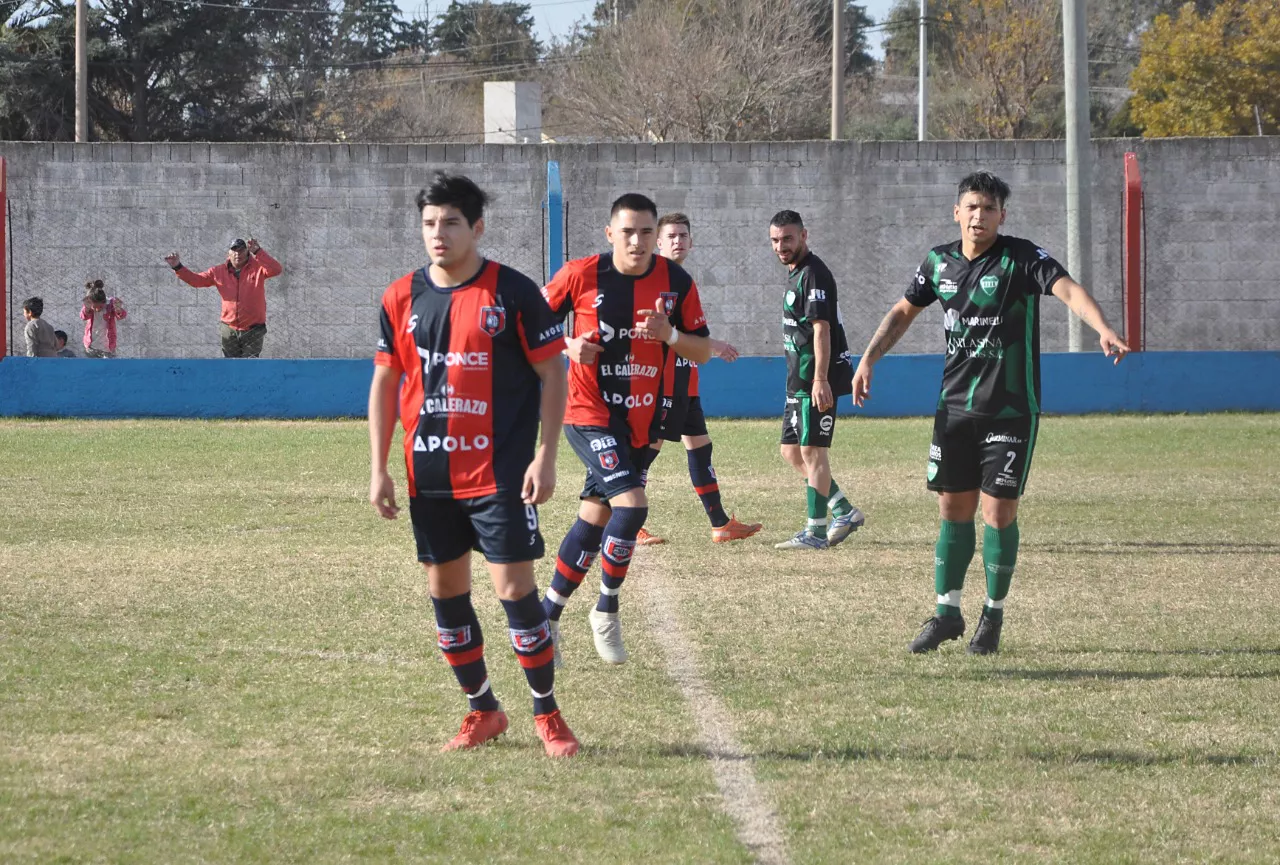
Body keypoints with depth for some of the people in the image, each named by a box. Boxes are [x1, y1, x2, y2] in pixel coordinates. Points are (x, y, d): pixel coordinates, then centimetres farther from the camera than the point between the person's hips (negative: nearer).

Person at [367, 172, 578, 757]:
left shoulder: (513, 292, -6)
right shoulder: (403, 298, 6)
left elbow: (552, 373, -3)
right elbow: (386, 382, 12)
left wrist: (545, 457, -10)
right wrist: (379, 468, 8)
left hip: (499, 474, -5)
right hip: (430, 477, 5)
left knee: (514, 588, -8)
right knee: (445, 591, 9)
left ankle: (546, 713, 6)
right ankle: (482, 710, 22)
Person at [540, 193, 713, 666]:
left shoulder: (677, 282, -3)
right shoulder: (581, 275, -10)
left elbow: (702, 351, 2)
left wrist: (669, 334, -18)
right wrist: (569, 347, -15)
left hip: (643, 422, 4)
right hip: (590, 415, -4)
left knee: (596, 516, 11)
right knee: (631, 504, -21)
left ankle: (548, 614, 26)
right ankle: (607, 608, -1)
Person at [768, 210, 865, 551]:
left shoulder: (813, 274, -13)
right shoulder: (795, 273, 18)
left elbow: (821, 328, -21)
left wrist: (820, 379, -27)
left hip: (816, 381, -10)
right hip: (799, 381, 10)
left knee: (812, 451, -7)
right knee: (791, 451, 12)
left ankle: (815, 532, -4)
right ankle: (844, 512, 18)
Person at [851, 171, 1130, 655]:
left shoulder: (1021, 258, -11)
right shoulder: (939, 262, 5)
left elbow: (1068, 289, -26)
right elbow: (905, 311, 21)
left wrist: (1103, 329, -44)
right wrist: (869, 358, 13)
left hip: (1011, 410, -4)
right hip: (955, 406, 4)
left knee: (999, 512, -3)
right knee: (953, 510, 7)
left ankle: (993, 616, 12)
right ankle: (947, 613, 18)